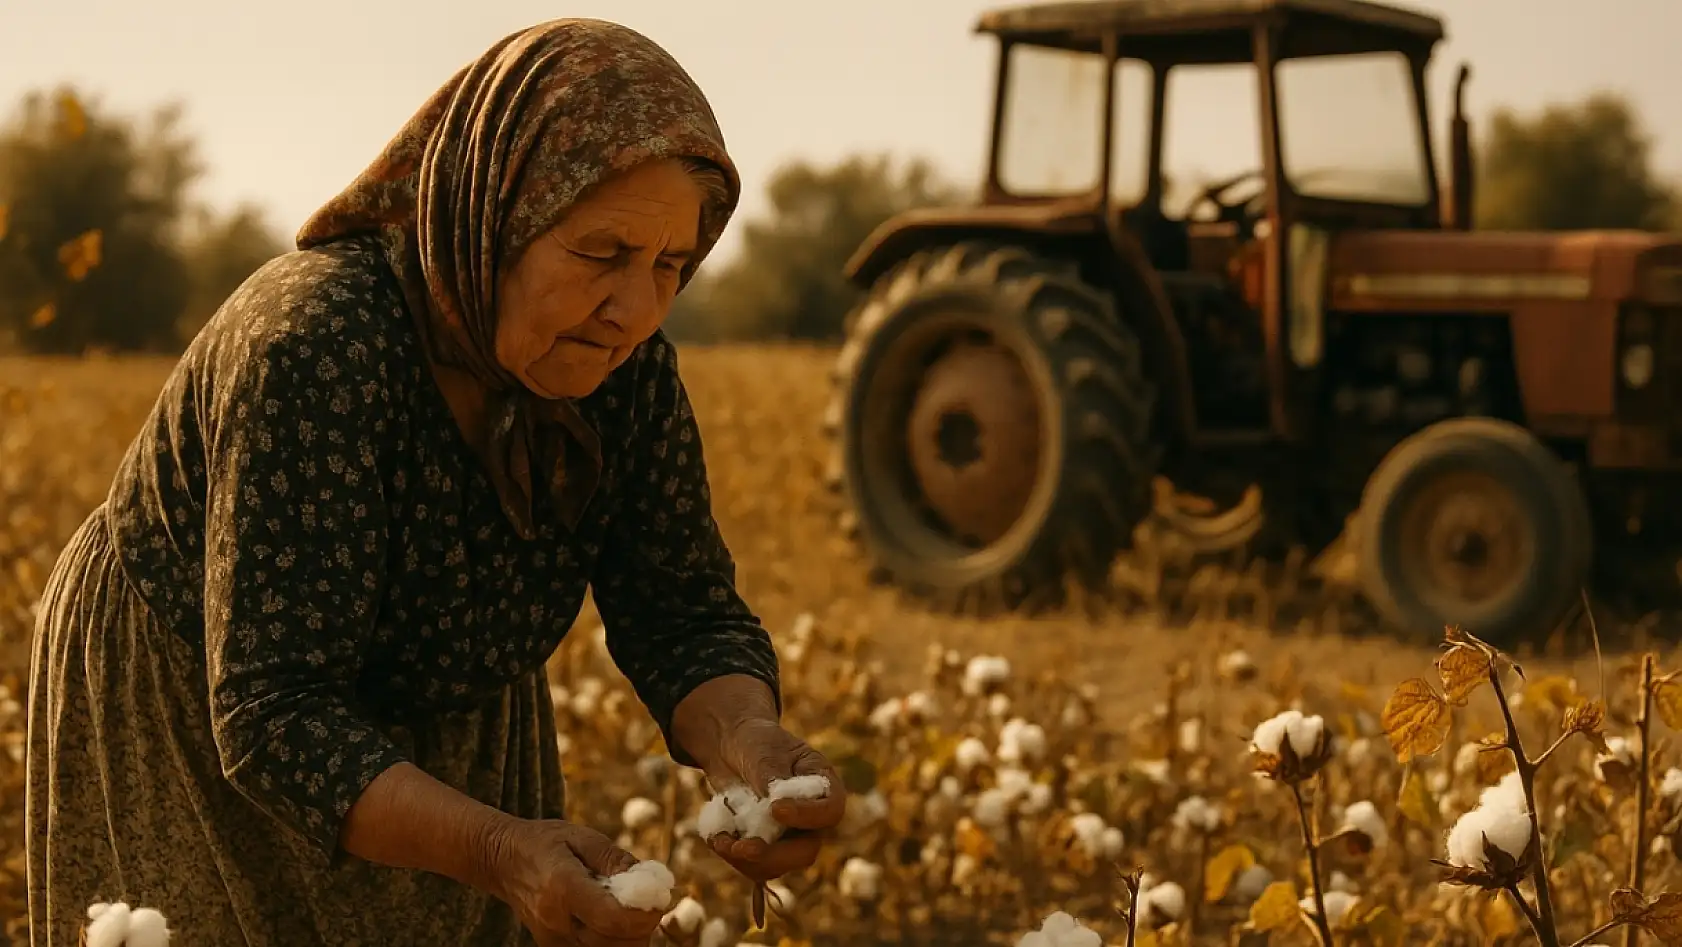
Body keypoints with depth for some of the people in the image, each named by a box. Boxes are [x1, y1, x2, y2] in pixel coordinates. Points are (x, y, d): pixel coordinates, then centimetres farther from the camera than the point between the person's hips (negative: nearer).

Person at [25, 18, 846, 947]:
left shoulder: (619, 358, -15)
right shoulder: (316, 353, -33)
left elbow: (682, 619, -13)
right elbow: (279, 719, -34)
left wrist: (747, 742, -34)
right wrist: (499, 854, -48)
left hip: (441, 742, 6)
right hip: (193, 751, -5)